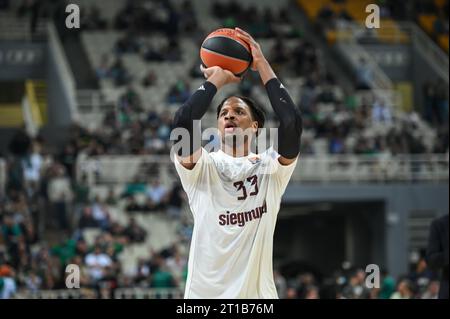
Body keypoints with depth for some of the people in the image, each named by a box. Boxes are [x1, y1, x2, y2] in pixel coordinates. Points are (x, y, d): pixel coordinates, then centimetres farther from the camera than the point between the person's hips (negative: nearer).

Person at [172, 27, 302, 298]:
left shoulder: (269, 168, 5)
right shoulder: (203, 167, 4)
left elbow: (292, 123, -13)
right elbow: (183, 122, -15)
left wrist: (262, 64, -7)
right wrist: (218, 78, -3)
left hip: (257, 295, 0)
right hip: (205, 293, 0)